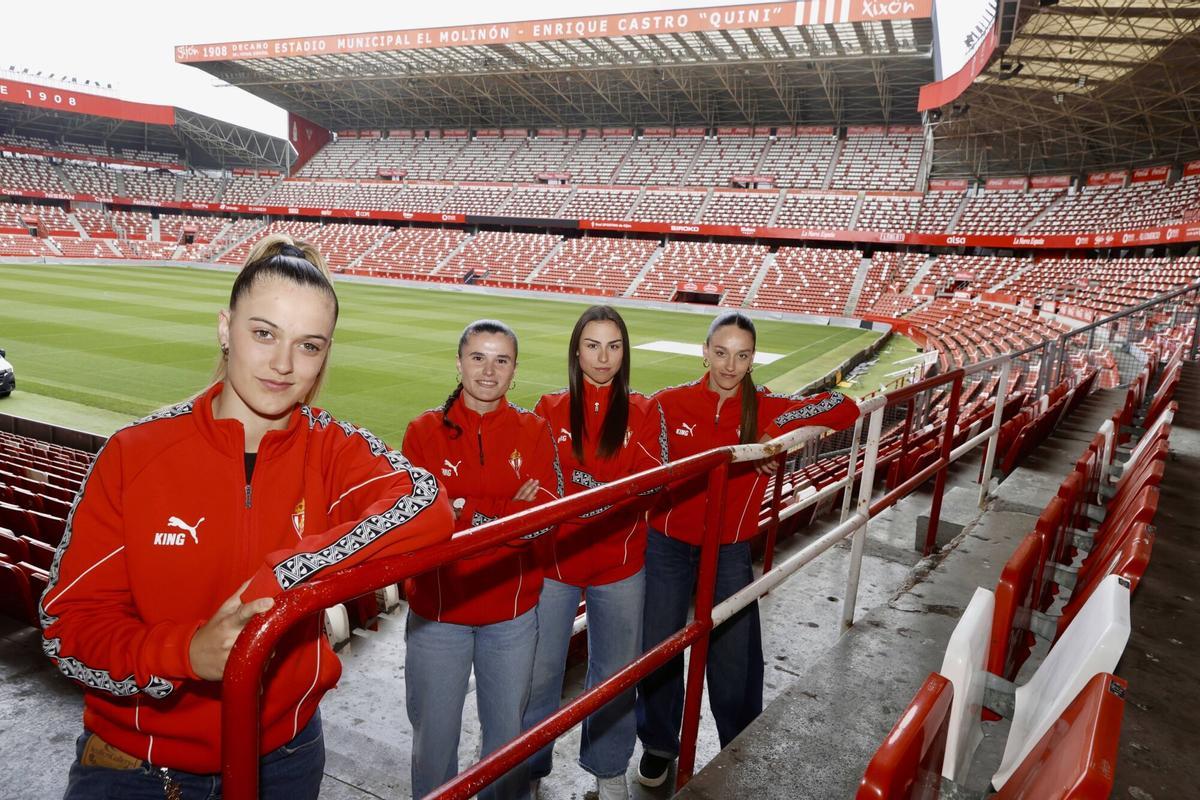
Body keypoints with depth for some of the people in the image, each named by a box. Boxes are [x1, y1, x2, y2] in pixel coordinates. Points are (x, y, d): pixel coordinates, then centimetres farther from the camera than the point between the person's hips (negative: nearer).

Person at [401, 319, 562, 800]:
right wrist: (509, 511, -20)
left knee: (509, 732, 20)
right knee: (434, 738, 17)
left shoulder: (533, 432, -2)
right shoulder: (425, 431, -6)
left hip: (513, 616, 1)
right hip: (437, 615, -1)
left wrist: (465, 512, -20)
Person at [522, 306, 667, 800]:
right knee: (539, 674, 9)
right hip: (555, 560, 0)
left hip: (619, 567, 1)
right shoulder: (550, 410, -1)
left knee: (615, 674, 15)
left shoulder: (644, 413, -1)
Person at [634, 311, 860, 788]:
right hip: (667, 545, 0)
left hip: (730, 551, 1)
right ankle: (658, 746, 39)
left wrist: (782, 427, -24)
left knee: (737, 655, 12)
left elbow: (845, 409, -11)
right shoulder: (669, 403, -10)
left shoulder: (766, 409, -8)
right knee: (659, 649, 12)